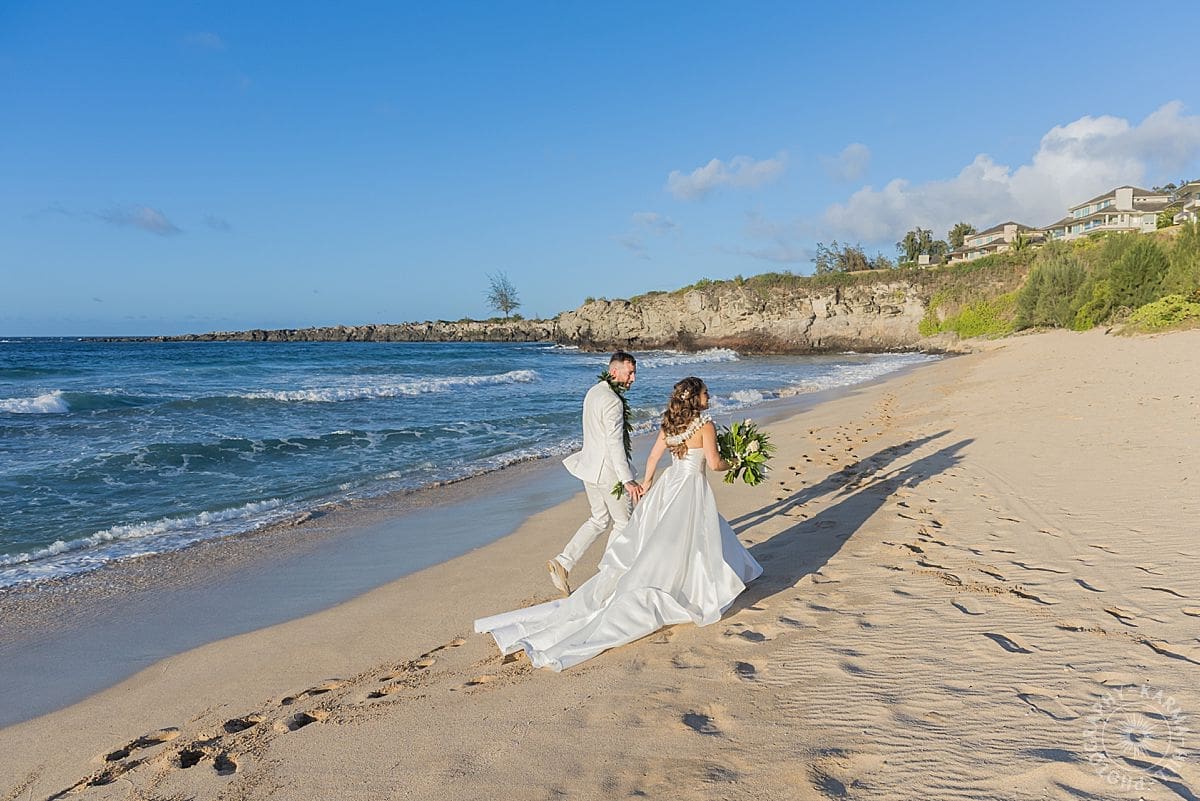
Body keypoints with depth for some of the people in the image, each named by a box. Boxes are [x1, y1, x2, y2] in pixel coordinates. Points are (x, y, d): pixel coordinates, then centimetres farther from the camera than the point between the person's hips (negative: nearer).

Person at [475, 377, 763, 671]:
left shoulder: (669, 423, 9)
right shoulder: (705, 424, -10)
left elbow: (653, 456, 13)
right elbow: (714, 462, -11)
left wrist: (646, 485, 26)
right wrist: (730, 465, 11)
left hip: (668, 484, 7)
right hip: (691, 487, -7)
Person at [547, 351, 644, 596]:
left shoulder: (593, 392, 9)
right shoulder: (612, 402, -22)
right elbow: (615, 444, -26)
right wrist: (627, 480, -26)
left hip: (591, 466, 9)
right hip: (609, 470, -9)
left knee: (599, 519, 19)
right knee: (623, 522, 9)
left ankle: (563, 562, 9)